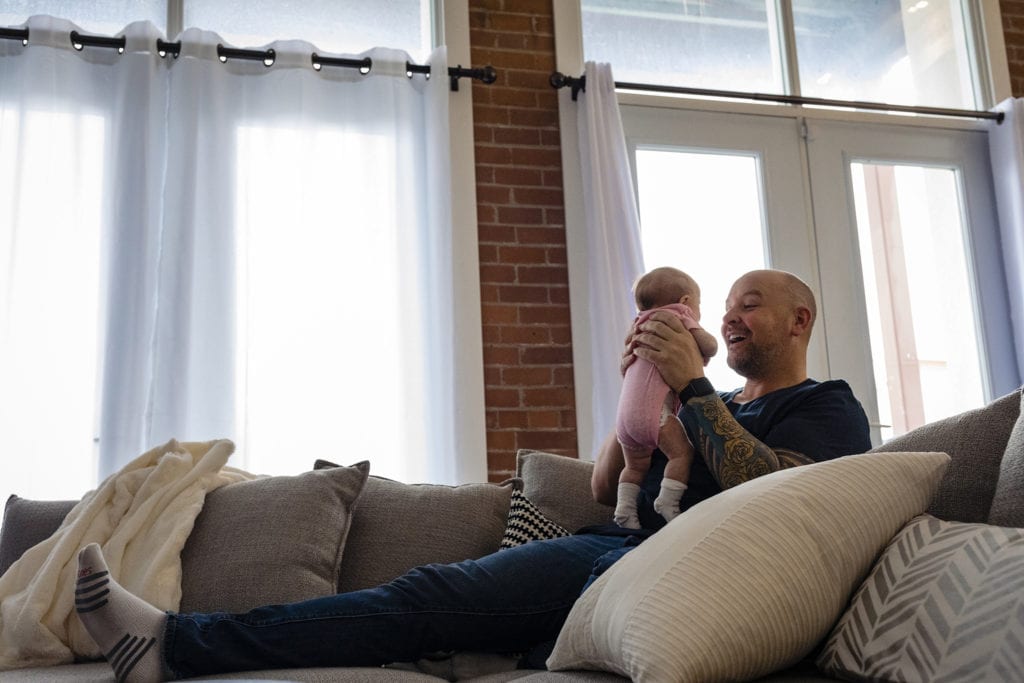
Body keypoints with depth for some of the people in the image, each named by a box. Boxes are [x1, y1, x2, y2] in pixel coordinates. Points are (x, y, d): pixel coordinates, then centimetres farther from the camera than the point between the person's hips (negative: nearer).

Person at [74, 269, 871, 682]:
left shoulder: (829, 408, 12)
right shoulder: (708, 409, 31)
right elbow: (605, 488, 20)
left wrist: (693, 385, -10)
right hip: (620, 543, 6)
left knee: (434, 596, -27)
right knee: (433, 592, -16)